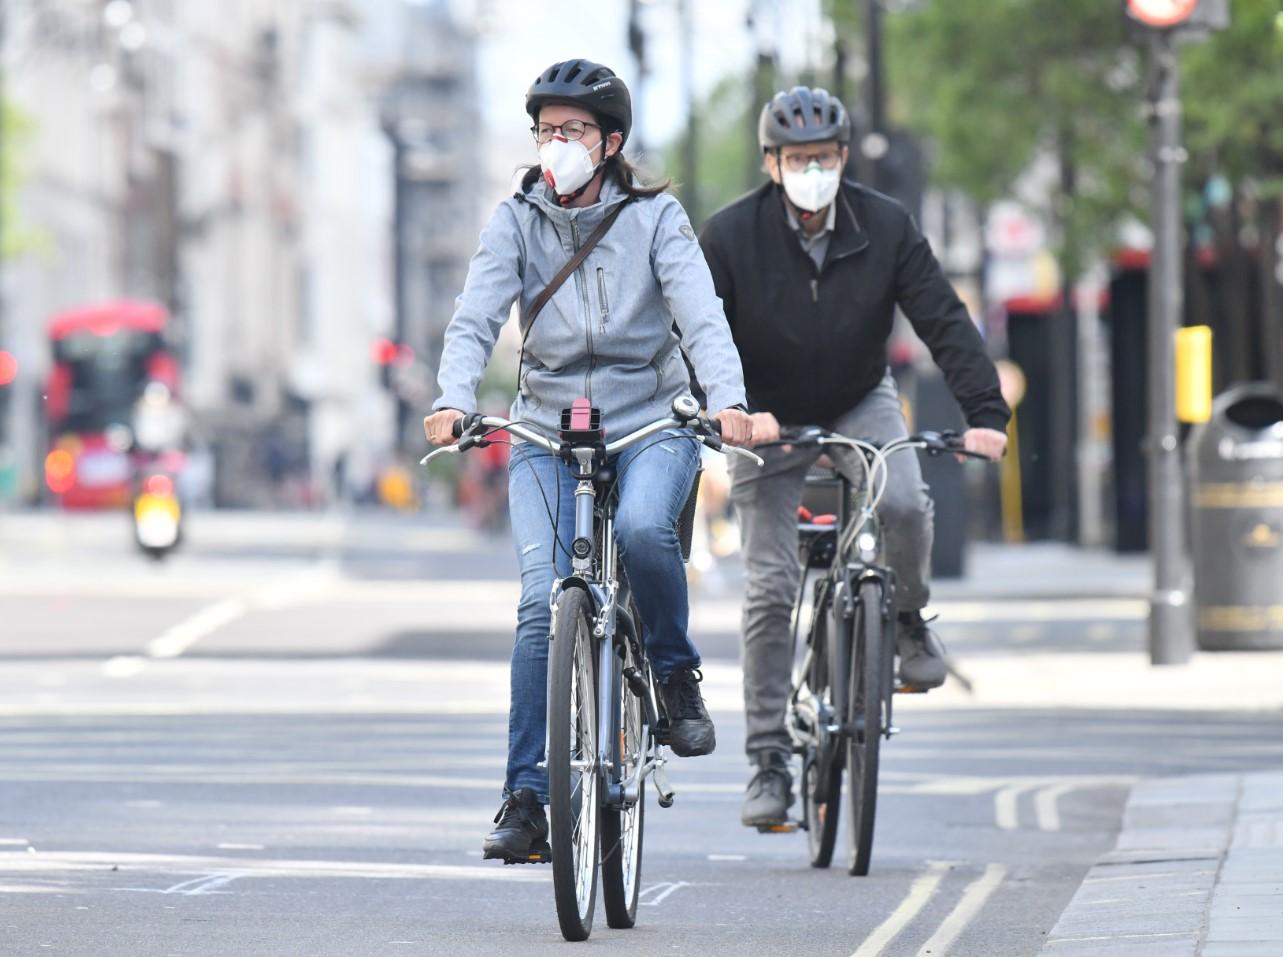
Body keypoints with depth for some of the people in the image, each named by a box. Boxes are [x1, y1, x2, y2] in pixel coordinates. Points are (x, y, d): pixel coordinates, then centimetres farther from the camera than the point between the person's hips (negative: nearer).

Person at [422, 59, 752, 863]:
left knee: (642, 527, -34)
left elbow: (701, 315, -13)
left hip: (651, 424, -1)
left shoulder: (654, 217, -1)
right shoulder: (516, 221, 2)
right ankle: (527, 798, -9)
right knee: (543, 604, -13)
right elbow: (476, 318, -9)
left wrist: (727, 398, -31)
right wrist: (454, 400, -29)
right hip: (549, 433, 1)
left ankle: (678, 674, -6)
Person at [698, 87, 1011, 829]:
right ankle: (769, 760, 0)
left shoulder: (885, 226, -14)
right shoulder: (731, 236, -17)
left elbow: (944, 320, -15)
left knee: (904, 503, -31)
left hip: (859, 404, 1)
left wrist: (986, 412, -28)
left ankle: (908, 620, 1)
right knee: (769, 587, -7)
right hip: (768, 419, -1)